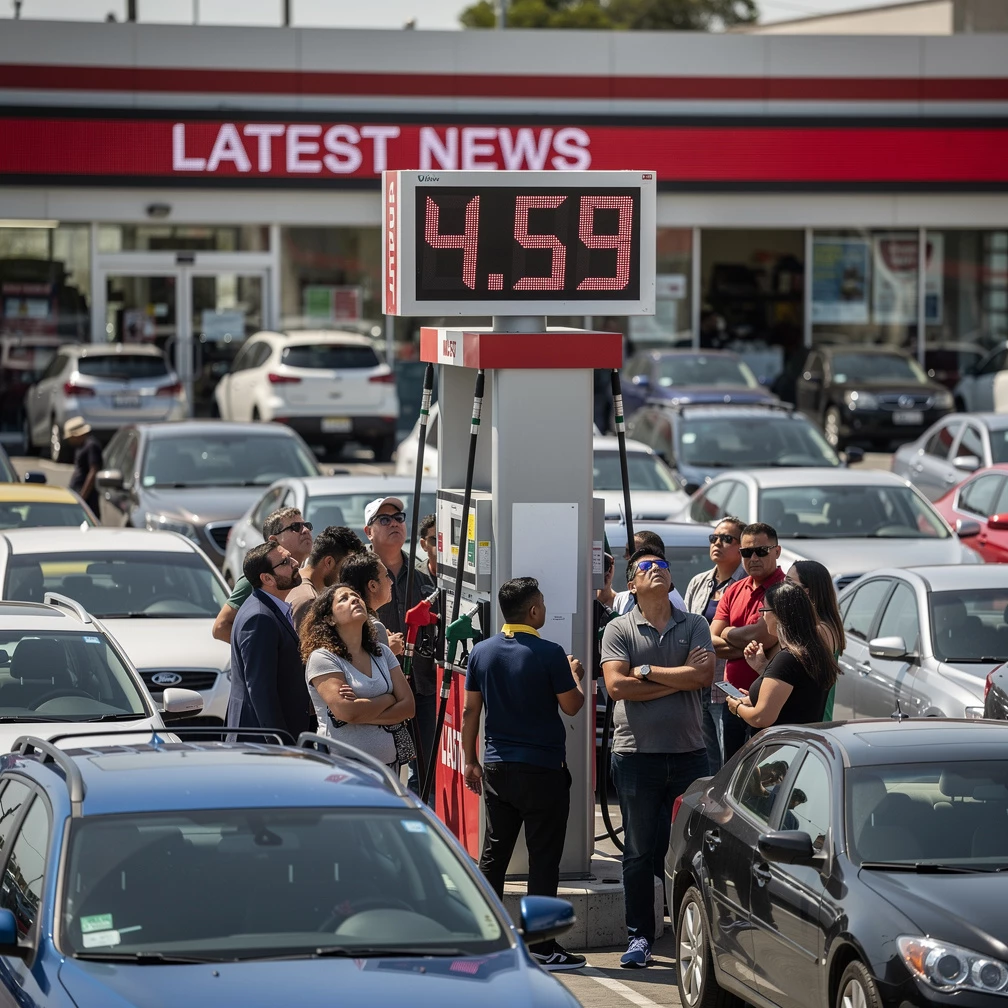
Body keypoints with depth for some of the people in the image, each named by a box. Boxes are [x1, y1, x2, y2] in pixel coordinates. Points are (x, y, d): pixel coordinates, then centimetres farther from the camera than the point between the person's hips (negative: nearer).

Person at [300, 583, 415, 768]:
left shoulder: (382, 653, 12)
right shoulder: (322, 658, -6)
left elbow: (408, 707, 4)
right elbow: (346, 711, -18)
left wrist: (363, 711, -11)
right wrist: (388, 699, -2)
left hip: (387, 764, 5)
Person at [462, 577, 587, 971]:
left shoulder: (482, 652, 3)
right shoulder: (549, 654, -13)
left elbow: (470, 710, 7)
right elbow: (572, 706, -6)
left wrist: (471, 761, 15)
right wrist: (575, 675, 14)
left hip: (496, 768, 5)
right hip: (543, 769, -5)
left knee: (493, 854, 12)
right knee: (543, 859, -1)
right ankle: (542, 948, 0)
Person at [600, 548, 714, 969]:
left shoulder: (694, 626, 8)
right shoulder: (619, 630, 3)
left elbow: (703, 676, -8)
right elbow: (616, 685, -11)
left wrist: (646, 671, -9)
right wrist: (678, 679, -9)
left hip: (688, 751, 1)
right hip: (637, 754, -1)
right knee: (639, 852, 4)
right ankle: (639, 937, 11)